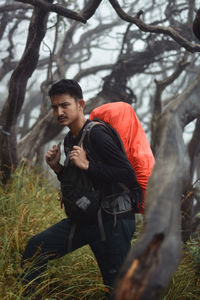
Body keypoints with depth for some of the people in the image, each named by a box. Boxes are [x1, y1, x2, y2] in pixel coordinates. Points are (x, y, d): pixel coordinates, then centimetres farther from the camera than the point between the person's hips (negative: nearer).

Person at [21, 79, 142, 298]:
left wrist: (87, 165, -22)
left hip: (112, 220, -9)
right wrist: (57, 168, 4)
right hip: (85, 218, 9)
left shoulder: (96, 134, -17)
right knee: (36, 247, 7)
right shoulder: (71, 138, 12)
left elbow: (129, 175, -23)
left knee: (117, 285, 0)